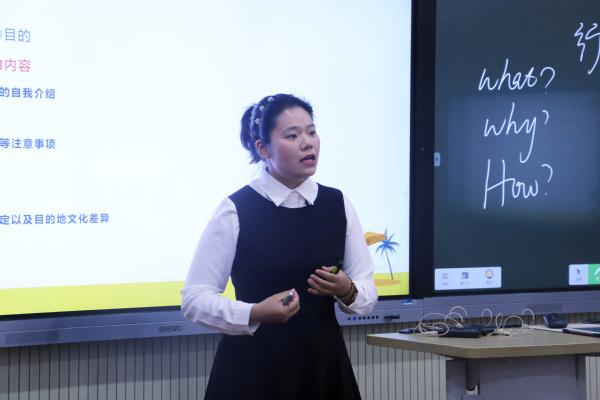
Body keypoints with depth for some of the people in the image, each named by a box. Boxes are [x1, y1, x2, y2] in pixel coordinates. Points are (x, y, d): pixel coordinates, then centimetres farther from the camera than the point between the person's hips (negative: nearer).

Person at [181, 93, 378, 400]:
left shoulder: (338, 206, 5)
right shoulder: (235, 211, -8)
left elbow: (368, 291, 8)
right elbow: (194, 299, -9)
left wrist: (348, 292, -15)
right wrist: (255, 314, -25)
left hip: (324, 366, 4)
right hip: (253, 370, -3)